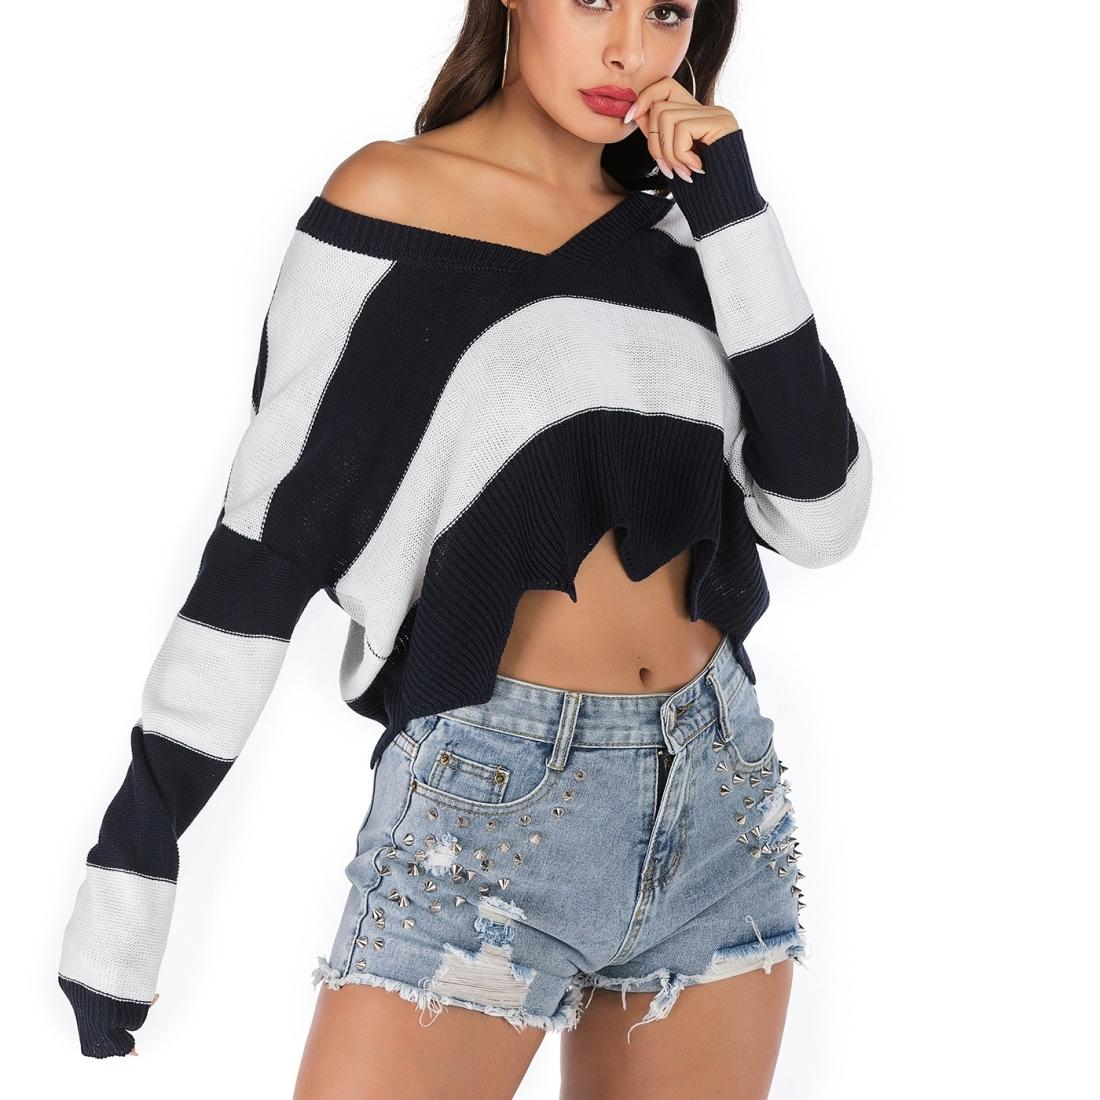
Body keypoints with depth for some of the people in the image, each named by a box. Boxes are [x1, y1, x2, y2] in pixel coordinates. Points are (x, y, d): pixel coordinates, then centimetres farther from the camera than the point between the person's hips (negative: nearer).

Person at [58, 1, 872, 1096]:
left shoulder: (681, 225, 8)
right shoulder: (392, 199, -5)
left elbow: (819, 516, -2)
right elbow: (266, 536, -5)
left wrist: (735, 210, -5)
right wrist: (132, 854, -6)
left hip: (716, 793, 5)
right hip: (487, 798, -4)